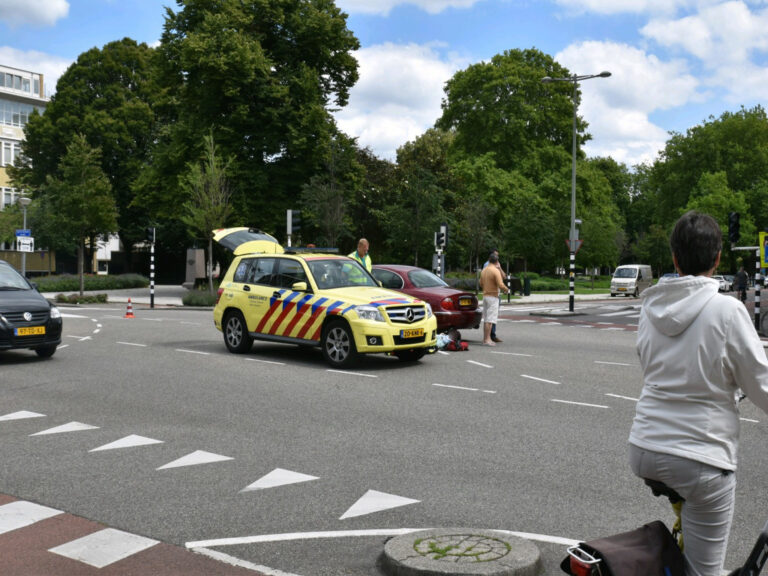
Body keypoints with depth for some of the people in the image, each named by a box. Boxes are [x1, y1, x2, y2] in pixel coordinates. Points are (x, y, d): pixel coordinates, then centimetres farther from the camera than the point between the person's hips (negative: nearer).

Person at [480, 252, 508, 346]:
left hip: (485, 295, 8)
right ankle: (487, 339, -10)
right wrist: (506, 289, -1)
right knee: (490, 319, -8)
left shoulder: (484, 270, 9)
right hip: (493, 297, -8)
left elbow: (481, 283, 19)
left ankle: (485, 338, 17)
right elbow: (501, 285, -20)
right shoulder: (496, 271, -14)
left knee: (486, 318, 13)